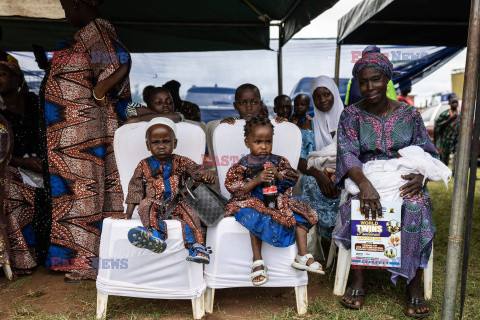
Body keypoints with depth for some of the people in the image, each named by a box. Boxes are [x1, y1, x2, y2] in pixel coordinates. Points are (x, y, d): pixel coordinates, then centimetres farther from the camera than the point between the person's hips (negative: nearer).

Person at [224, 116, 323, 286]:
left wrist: (277, 175, -15)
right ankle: (257, 261, -23)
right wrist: (256, 180, -20)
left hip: (277, 200, 4)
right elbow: (234, 189, -9)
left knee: (299, 213, -14)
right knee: (256, 219, -35)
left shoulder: (278, 161, 9)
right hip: (253, 202, -4)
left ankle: (303, 256, -8)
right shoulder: (242, 165, -1)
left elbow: (292, 179, 7)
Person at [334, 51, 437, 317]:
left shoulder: (409, 114, 8)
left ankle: (414, 285, -19)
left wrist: (420, 175, -14)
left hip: (403, 182, 1)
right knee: (357, 206, -33)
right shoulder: (351, 115, 3)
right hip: (364, 181, 0)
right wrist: (364, 183, -29)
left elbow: (426, 152, 10)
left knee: (416, 206, -31)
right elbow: (348, 153, -10)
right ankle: (357, 279, -20)